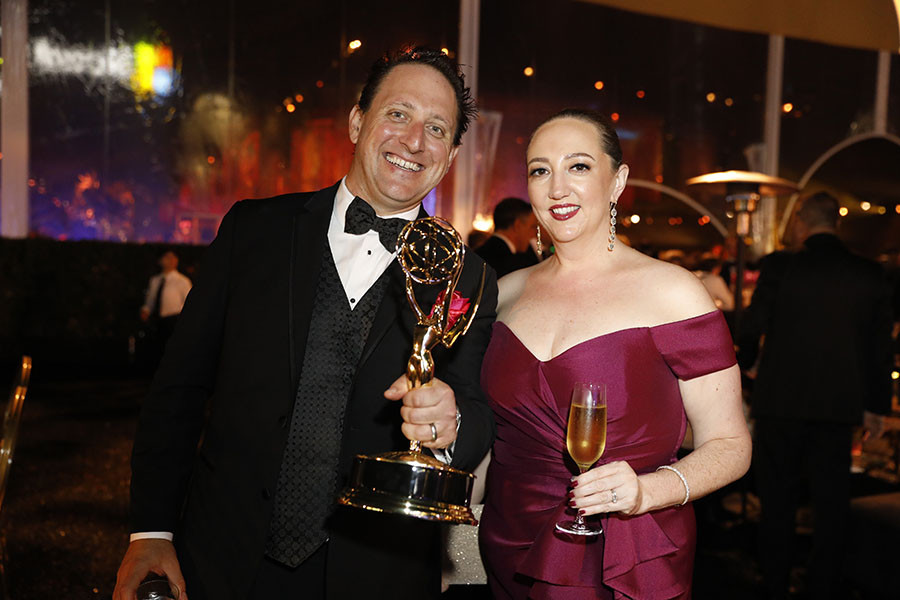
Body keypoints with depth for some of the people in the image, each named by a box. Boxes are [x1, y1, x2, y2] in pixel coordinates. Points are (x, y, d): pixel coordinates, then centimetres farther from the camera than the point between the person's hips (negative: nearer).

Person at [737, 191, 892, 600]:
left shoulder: (779, 266, -9)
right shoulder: (870, 274, 1)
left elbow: (752, 328, -4)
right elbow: (881, 346, 6)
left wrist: (739, 372, 14)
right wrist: (877, 405, 16)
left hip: (781, 402, -2)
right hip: (839, 406, 3)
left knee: (777, 501, 10)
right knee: (831, 503, 13)